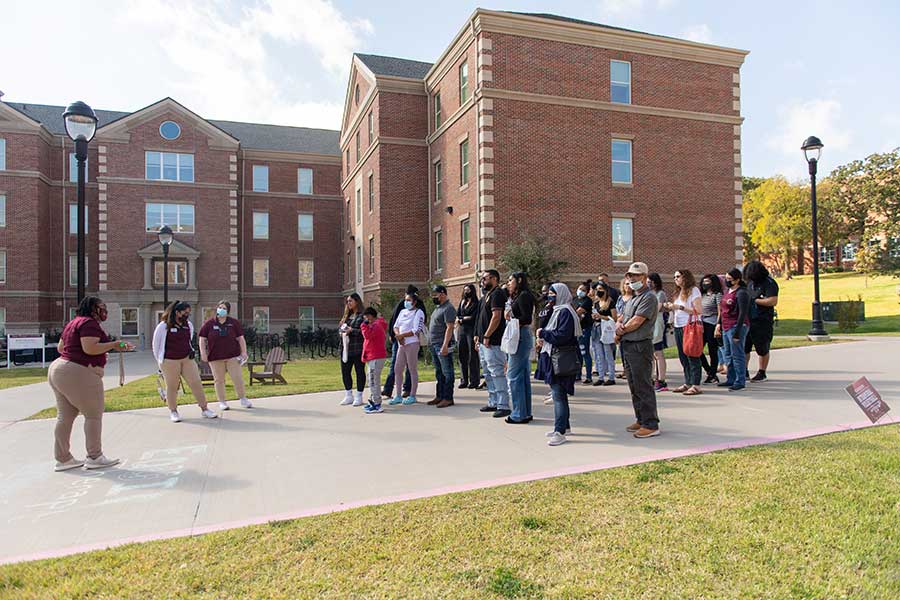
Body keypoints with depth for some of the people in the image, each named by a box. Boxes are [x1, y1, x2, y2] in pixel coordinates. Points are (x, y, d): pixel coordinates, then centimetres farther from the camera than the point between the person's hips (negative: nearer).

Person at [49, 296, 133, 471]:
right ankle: (94, 458, 5)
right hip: (79, 374, -10)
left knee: (65, 417, 13)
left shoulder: (73, 322, 17)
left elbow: (60, 347, 21)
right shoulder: (90, 322, -13)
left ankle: (63, 459, 19)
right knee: (94, 415, 0)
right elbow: (90, 348, -23)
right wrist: (113, 345, -14)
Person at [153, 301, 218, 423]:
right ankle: (173, 412, 22)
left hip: (187, 359, 4)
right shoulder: (164, 326, -9)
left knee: (196, 383, -1)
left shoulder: (189, 325, 7)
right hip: (169, 361, -4)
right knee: (172, 387, 6)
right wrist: (160, 361, 7)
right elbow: (156, 344, 1)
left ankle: (204, 409, 5)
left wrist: (191, 351, 11)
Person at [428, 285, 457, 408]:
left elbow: (449, 328, -20)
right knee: (439, 372, 15)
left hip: (442, 346, -10)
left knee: (447, 372, -3)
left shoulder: (448, 308, -13)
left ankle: (448, 398, 0)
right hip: (434, 345, 10)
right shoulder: (438, 307, 18)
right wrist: (431, 343, 18)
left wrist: (445, 346, -26)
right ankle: (439, 396, 22)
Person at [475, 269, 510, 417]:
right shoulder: (487, 295, 19)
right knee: (488, 374, 15)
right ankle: (493, 403, 24)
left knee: (497, 374, -9)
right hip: (484, 342, 11)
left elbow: (496, 317, -20)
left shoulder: (497, 294, -11)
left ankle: (503, 406, -7)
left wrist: (486, 336, -19)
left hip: (492, 342, -11)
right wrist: (479, 338, 17)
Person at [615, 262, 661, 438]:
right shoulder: (632, 298, 19)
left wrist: (620, 332, -4)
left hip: (640, 346, -10)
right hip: (628, 346, 10)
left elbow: (636, 322, -18)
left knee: (643, 386, -7)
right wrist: (619, 326, -6)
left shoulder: (649, 297, -11)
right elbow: (622, 318, 18)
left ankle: (651, 425, -1)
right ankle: (641, 419, 25)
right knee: (634, 385, 15)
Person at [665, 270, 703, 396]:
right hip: (678, 327, 8)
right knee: (683, 357, 10)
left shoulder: (694, 290, -6)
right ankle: (687, 383, 17)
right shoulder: (678, 292, 17)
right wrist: (670, 307, 1)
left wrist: (680, 307, -16)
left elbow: (699, 310, -14)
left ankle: (696, 385, -6)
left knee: (692, 357, -7)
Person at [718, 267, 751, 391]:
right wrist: (719, 324, 17)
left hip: (736, 327, -9)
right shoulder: (727, 291, 15)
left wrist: (737, 332, -19)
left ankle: (740, 382, 2)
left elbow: (743, 314, -16)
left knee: (737, 355, -5)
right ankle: (730, 379, 23)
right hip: (726, 328, 9)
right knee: (728, 355, 14)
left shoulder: (741, 293, -12)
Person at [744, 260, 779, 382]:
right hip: (748, 320, 7)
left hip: (763, 322, -7)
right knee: (744, 347, 6)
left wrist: (755, 300, -18)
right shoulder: (750, 283, 12)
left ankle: (762, 373, 17)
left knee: (762, 349, 5)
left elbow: (773, 301, -21)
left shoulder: (769, 283, -10)